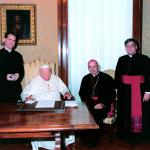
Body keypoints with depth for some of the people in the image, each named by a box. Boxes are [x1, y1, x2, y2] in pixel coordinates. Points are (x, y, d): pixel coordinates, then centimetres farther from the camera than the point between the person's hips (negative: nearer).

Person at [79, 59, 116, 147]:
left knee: (96, 115, -32)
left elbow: (112, 95, -3)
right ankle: (85, 137, -7)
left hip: (102, 106, -4)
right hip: (88, 104, 4)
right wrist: (86, 101, -1)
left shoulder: (107, 78, 1)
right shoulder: (85, 78, 16)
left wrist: (102, 104, -16)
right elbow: (81, 93, 20)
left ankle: (94, 139, -14)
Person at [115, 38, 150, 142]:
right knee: (125, 113, 10)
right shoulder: (121, 60, 5)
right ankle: (126, 134, 23)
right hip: (124, 91, 4)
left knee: (138, 113, 2)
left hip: (139, 91, -3)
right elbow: (117, 76, 8)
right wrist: (118, 89, 4)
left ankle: (138, 134, 15)